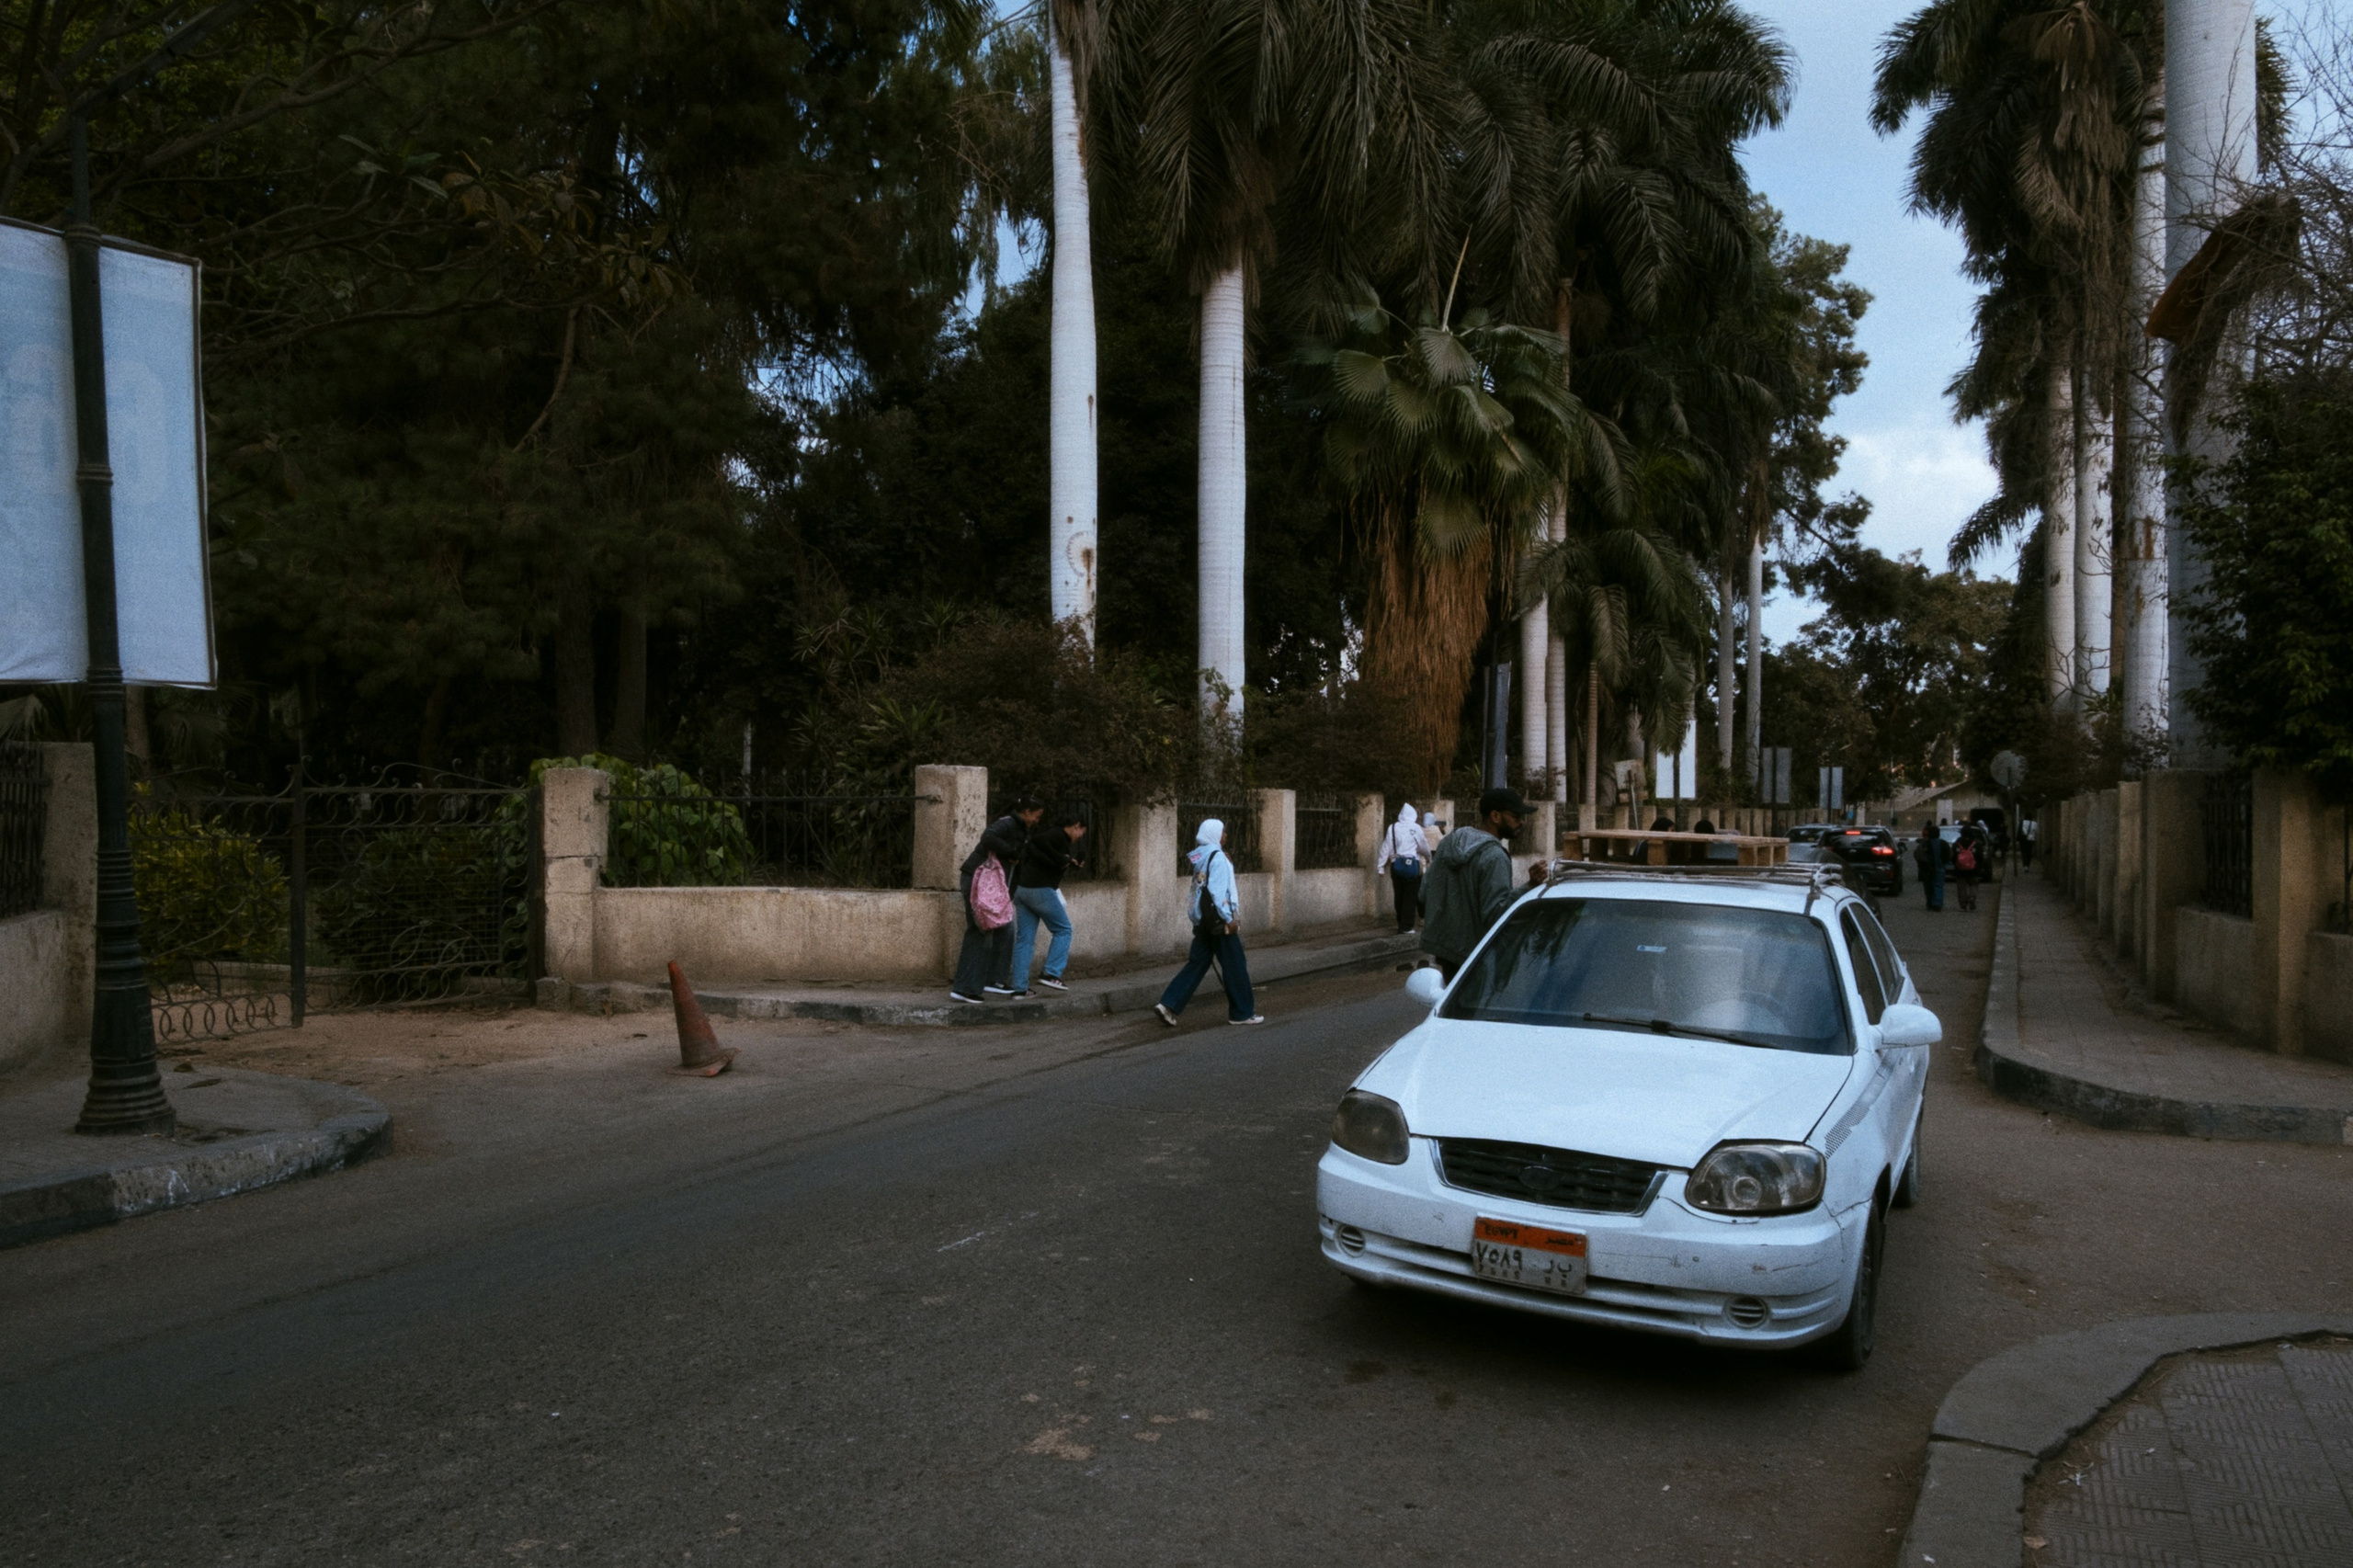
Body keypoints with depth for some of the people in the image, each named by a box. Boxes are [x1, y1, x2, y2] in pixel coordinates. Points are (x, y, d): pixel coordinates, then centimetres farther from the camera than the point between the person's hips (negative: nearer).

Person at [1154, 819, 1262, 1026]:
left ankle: (1168, 1004, 0)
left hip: (1202, 920, 8)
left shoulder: (1200, 857, 13)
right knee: (1235, 966, 3)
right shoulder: (1217, 856, -13)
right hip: (1218, 919, -8)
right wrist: (1229, 918, -19)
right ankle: (1242, 1013, 10)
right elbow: (1217, 890, -20)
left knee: (1197, 963, 9)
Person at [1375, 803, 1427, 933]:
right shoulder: (1415, 828, -5)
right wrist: (1429, 858, 23)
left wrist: (1381, 866, 7)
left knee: (1399, 895, 14)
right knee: (1410, 896, 1)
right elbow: (1423, 845, 3)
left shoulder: (1393, 827, 2)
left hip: (1396, 864, 3)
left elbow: (1386, 847, 1)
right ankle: (1406, 926, -2)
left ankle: (1401, 923, 23)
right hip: (1411, 863, -3)